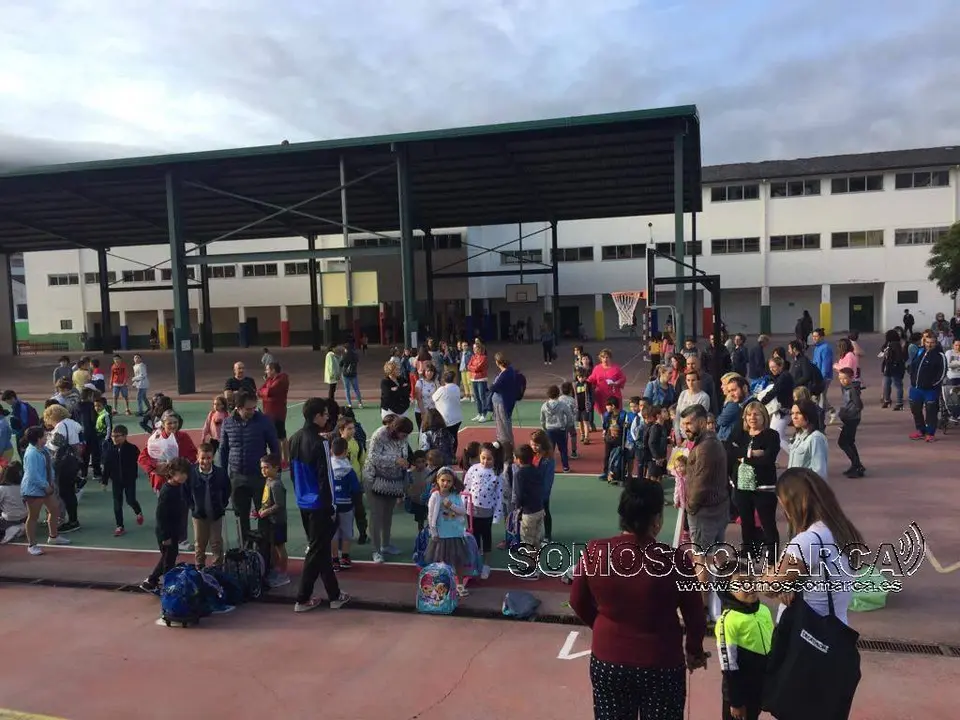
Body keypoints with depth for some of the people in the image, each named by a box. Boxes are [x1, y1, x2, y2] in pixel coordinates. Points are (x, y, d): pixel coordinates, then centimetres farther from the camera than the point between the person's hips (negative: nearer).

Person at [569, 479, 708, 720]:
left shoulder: (594, 552, -14)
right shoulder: (675, 560, -21)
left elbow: (578, 603, 2)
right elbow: (695, 617, -7)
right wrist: (694, 651, 13)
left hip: (606, 660, 2)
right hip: (660, 665, -2)